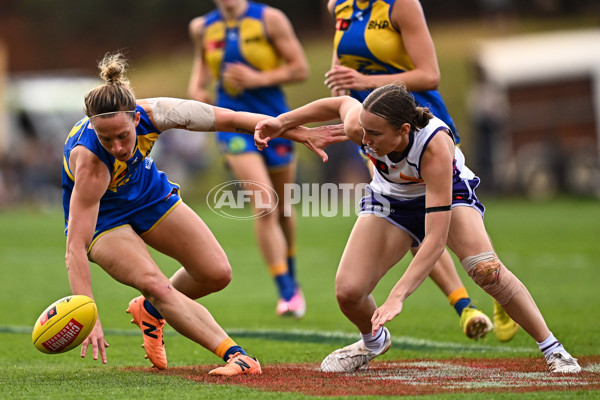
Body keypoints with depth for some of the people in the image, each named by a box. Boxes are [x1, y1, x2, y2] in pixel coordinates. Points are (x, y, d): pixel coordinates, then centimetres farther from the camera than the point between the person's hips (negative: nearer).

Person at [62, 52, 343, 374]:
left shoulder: (153, 113, -30)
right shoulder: (89, 161, -41)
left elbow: (231, 119, -17)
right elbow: (75, 248, -41)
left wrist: (301, 133, -12)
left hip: (149, 194, 5)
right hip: (101, 218, -5)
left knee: (217, 273, 1)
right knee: (153, 283, -28)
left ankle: (151, 311, 28)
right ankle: (235, 356, -29)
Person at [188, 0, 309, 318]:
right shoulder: (202, 27, 3)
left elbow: (300, 69, -6)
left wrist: (258, 79, -17)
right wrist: (196, 85, 1)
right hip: (234, 123, 0)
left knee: (284, 209, 14)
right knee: (264, 207, -17)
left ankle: (291, 278, 39)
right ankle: (286, 291, -13)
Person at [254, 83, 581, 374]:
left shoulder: (435, 146, -43)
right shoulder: (359, 126, -32)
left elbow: (435, 240, -45)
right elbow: (342, 103, -3)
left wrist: (397, 297, -51)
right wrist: (281, 122, -2)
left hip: (449, 192, -4)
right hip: (390, 199, 4)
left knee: (485, 269, -30)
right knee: (348, 292, -13)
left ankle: (551, 348, -12)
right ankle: (374, 341, 23)